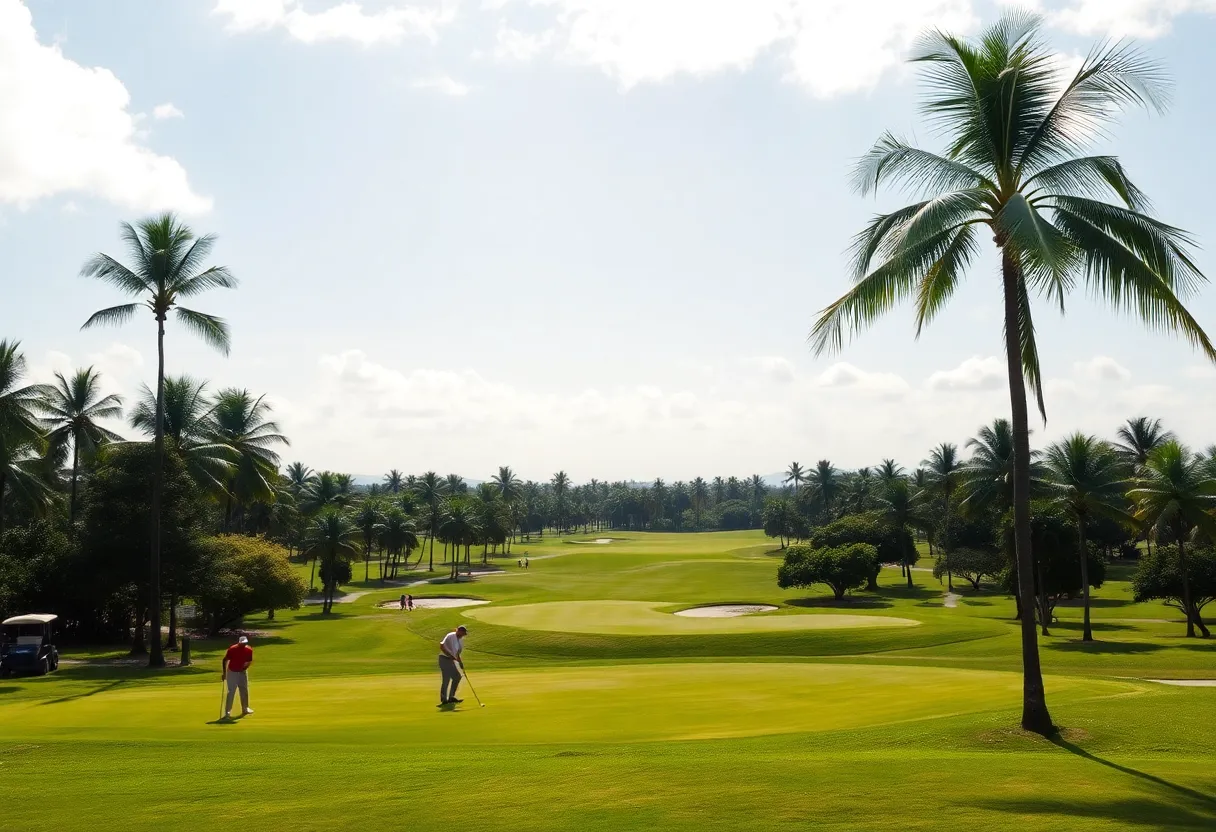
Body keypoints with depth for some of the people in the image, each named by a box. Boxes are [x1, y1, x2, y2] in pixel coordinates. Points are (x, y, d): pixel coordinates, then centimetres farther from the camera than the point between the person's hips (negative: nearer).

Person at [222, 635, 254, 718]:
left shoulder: (249, 650, -11)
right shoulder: (232, 649, -21)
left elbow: (250, 661, 3)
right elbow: (225, 660, -15)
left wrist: (245, 667, -15)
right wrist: (224, 673, -19)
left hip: (242, 672, 4)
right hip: (232, 672, -4)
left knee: (244, 690, 12)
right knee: (231, 692, -10)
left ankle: (245, 709, 28)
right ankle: (227, 712, -9)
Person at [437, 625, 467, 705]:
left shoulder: (460, 639, 10)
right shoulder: (450, 636, -15)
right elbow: (441, 646, -22)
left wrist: (460, 662, 6)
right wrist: (451, 656, -22)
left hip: (451, 660, 9)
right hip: (444, 659, -9)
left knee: (457, 677, 9)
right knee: (446, 679, -10)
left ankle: (451, 697, 18)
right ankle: (444, 700, -3)